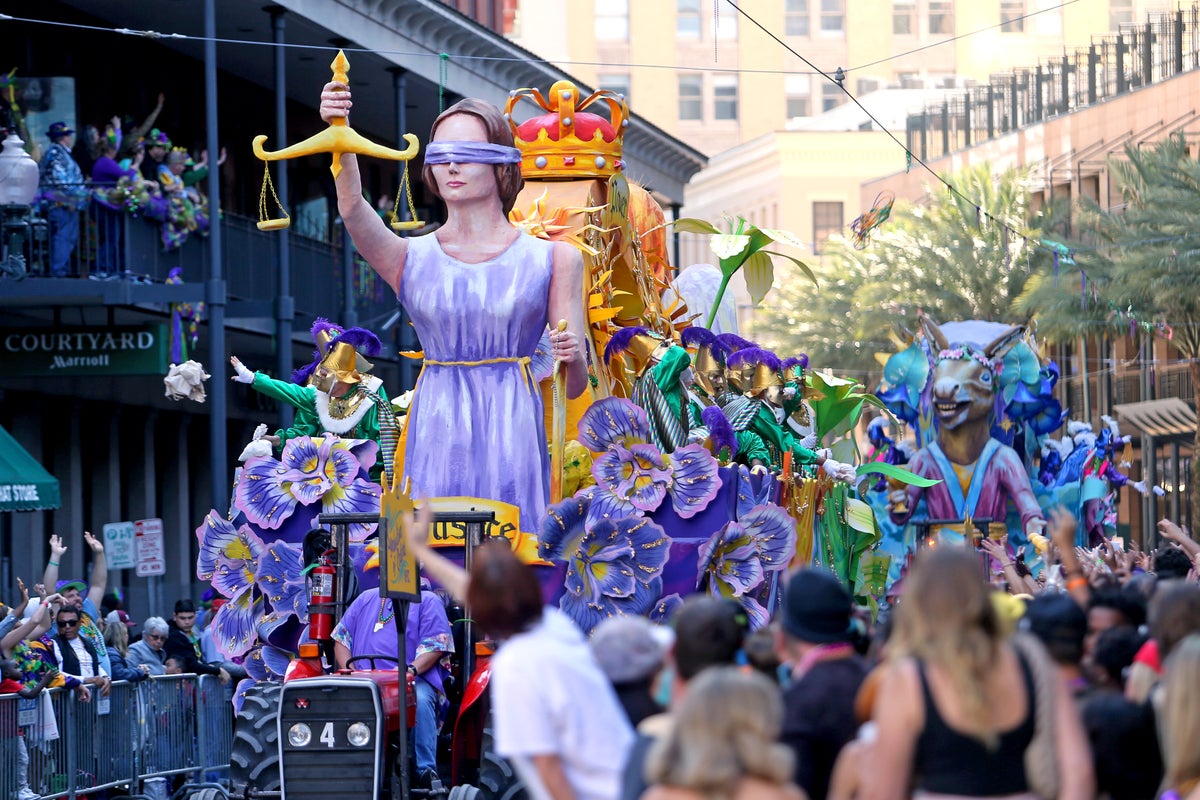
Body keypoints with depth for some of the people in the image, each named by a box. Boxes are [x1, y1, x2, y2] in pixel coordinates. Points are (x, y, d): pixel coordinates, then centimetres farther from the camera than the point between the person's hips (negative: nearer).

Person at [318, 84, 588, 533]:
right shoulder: (412, 259, 9)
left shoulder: (552, 259, 8)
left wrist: (570, 357, -16)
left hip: (514, 436, -1)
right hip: (436, 440, 1)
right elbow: (354, 210, -12)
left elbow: (574, 386, 7)